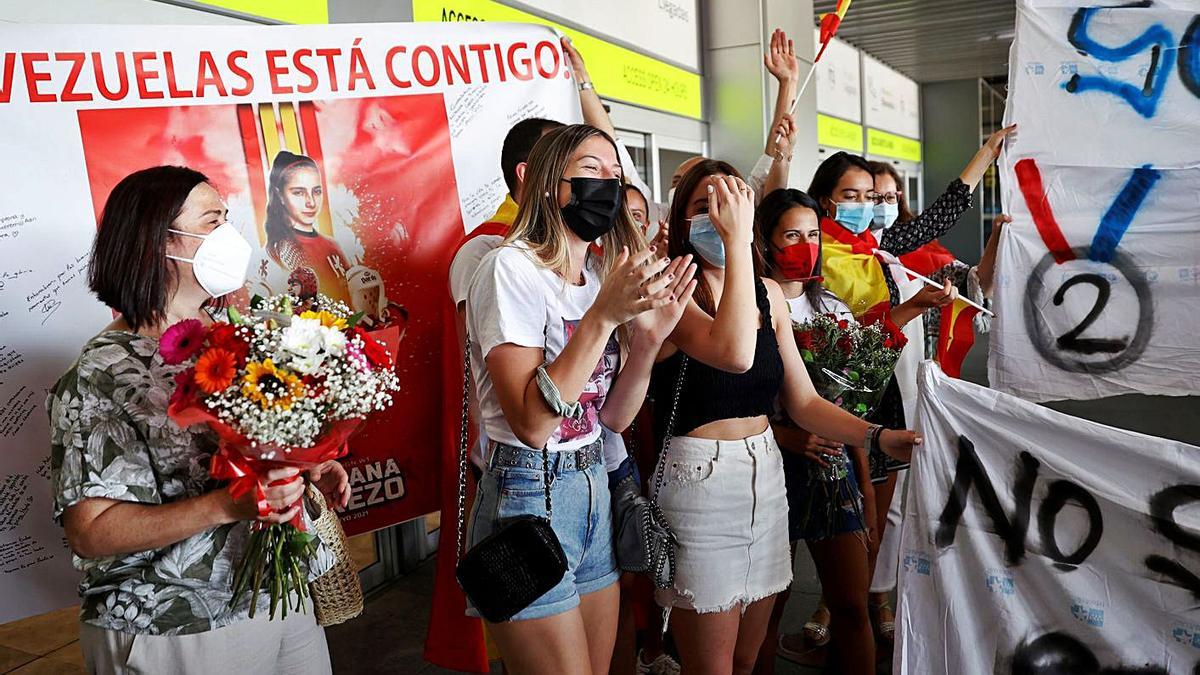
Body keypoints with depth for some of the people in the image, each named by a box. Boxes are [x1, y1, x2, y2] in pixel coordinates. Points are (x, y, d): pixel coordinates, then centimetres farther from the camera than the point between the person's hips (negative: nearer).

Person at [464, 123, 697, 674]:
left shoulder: (604, 274, 8)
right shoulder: (511, 268, -15)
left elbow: (614, 417, 6)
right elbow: (530, 423, -24)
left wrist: (649, 338, -10)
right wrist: (602, 315, -27)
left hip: (594, 488, 8)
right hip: (529, 497, -8)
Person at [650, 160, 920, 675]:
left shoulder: (769, 294, 7)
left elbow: (803, 401, 8)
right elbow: (735, 354, -33)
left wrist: (878, 437, -6)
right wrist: (736, 239, -29)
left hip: (766, 477, 6)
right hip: (697, 484, -6)